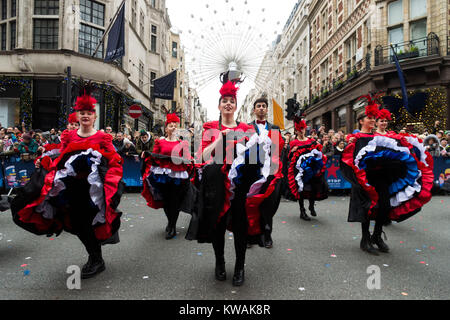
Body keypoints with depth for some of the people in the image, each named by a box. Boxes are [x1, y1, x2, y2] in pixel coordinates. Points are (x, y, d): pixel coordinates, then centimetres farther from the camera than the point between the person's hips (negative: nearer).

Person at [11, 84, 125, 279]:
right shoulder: (68, 137, 9)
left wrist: (109, 183, -18)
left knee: (86, 222, -5)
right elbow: (60, 161, 14)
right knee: (76, 224, 10)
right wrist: (46, 164, -4)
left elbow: (115, 162, -6)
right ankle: (94, 257, 30)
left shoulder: (102, 138, -3)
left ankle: (97, 261, 15)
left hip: (92, 189, -5)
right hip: (72, 188, 5)